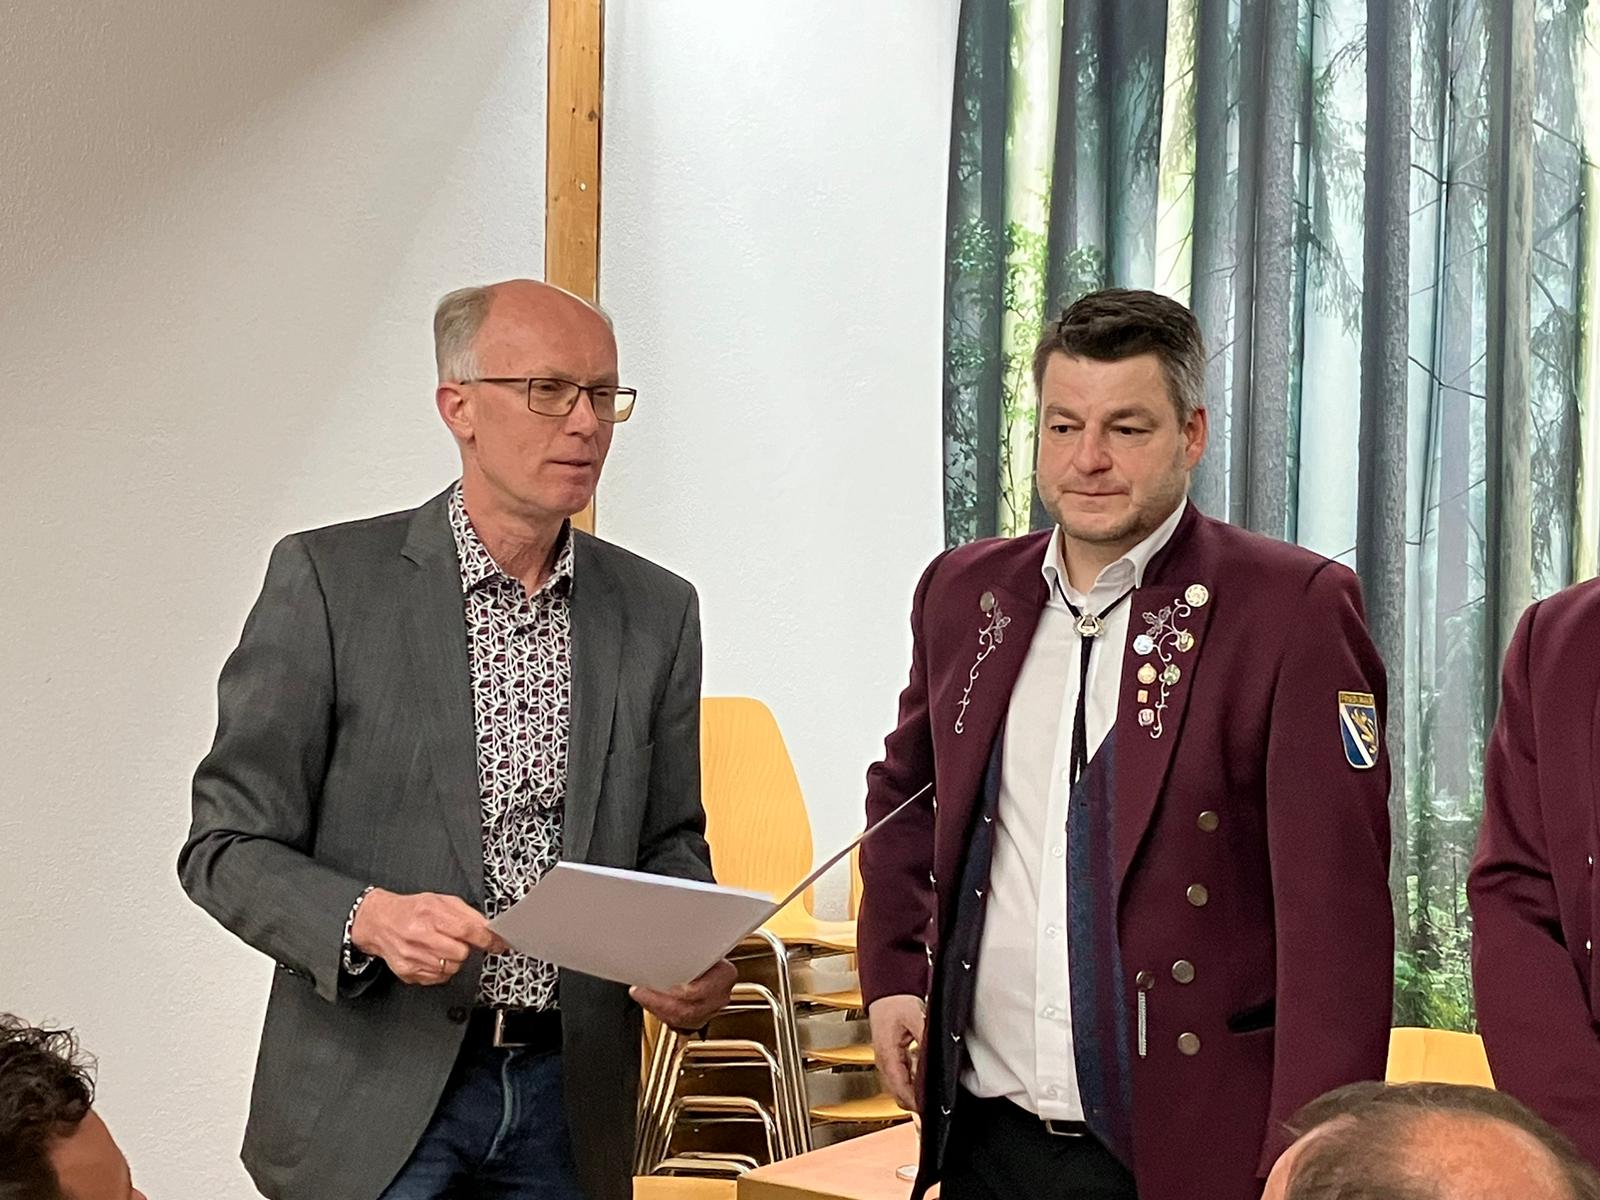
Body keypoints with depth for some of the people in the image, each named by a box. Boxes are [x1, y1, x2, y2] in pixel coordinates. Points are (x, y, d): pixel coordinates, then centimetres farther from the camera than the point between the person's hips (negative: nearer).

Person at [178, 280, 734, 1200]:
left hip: (567, 1099, 4)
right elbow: (227, 845, -5)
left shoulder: (658, 612, 6)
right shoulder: (329, 579, -6)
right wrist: (367, 917, -23)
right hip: (372, 1102, -3)